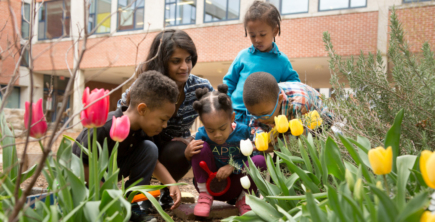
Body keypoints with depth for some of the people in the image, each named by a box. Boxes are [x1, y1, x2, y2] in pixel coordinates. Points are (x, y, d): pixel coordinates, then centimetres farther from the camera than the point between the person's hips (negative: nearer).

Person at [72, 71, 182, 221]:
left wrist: (171, 184, -18)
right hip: (86, 178, -6)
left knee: (149, 149, -16)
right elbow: (82, 166, -28)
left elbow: (153, 162, -1)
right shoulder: (104, 128, -35)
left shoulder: (142, 129, -13)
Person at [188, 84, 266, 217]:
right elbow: (197, 164, -6)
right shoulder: (202, 135, -14)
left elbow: (251, 158, -10)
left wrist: (233, 166, -24)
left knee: (260, 160, -24)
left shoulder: (242, 131, -14)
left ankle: (243, 199, 0)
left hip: (234, 186, 0)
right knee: (201, 147, -24)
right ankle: (205, 195, -9)